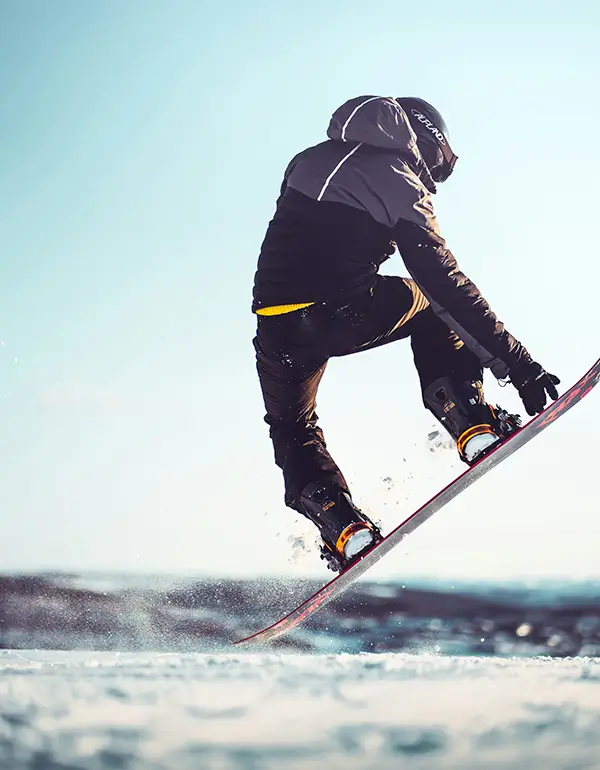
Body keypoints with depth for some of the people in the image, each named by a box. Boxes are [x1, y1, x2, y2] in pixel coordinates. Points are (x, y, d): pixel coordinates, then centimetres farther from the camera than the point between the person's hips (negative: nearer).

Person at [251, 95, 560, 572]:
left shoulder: (308, 161, 15)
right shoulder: (402, 185, 0)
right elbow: (447, 283, -6)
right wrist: (516, 361, -5)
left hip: (276, 328, 4)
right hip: (343, 318, -4)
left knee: (293, 432, 28)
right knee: (432, 304, 26)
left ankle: (345, 531, 8)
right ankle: (474, 428, 13)